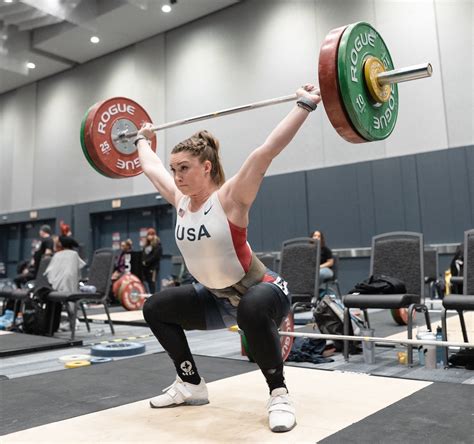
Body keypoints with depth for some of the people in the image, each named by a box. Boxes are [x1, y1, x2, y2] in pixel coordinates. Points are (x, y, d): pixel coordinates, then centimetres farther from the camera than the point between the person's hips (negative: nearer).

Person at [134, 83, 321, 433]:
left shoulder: (229, 198, -22)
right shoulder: (181, 202, -4)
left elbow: (267, 151, -30)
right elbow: (151, 167, 12)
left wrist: (305, 105, -33)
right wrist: (143, 138, 26)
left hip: (263, 290, -7)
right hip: (218, 298, 8)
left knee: (253, 310, -42)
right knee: (156, 308, 7)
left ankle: (280, 395, -18)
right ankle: (191, 385, 17)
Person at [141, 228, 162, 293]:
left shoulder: (157, 245, -5)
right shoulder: (146, 245, 18)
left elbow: (155, 256, -14)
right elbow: (142, 255, 18)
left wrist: (146, 262, -12)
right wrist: (143, 261, -1)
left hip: (153, 267, -7)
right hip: (145, 267, 7)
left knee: (152, 282, -7)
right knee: (147, 282, 5)